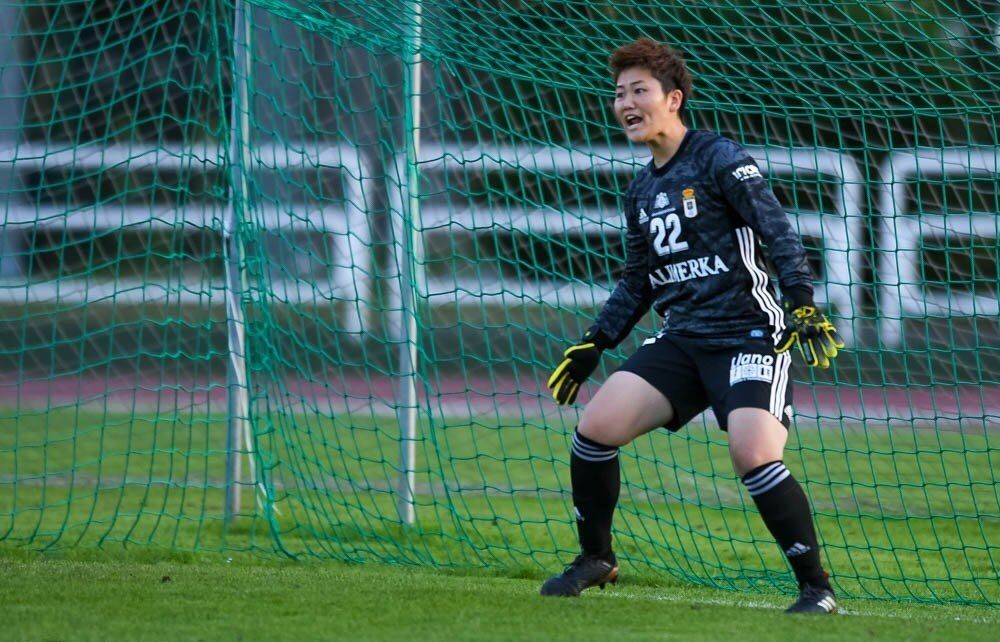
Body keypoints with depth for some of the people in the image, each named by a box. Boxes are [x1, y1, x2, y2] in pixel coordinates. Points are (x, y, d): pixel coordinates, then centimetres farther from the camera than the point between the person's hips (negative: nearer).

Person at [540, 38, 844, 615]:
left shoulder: (720, 160, -6)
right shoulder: (642, 190, 16)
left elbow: (778, 231, -12)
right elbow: (637, 283, 26)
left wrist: (803, 303, -24)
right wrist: (595, 344, 20)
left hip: (749, 336, -7)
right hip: (682, 341, 7)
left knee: (755, 457, -25)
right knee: (596, 427, -6)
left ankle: (817, 587, -13)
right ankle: (596, 560, 13)